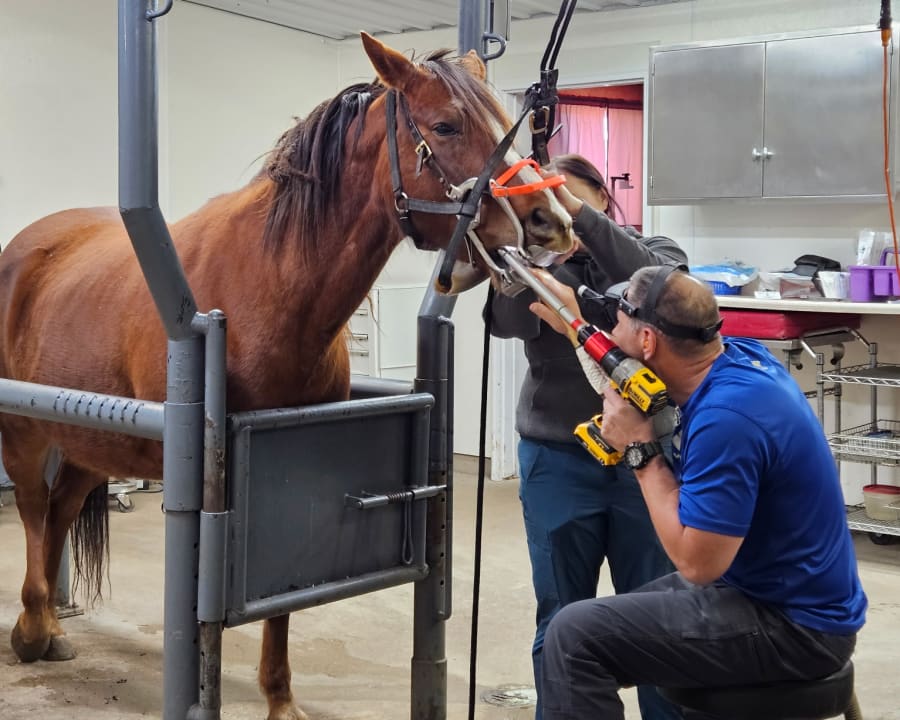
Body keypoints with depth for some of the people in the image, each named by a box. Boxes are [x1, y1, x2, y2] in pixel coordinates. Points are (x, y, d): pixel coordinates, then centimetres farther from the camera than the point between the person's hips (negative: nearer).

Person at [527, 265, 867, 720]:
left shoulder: (726, 418, -28)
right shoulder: (740, 355, -1)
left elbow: (697, 563, -25)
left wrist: (640, 449, -18)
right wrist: (573, 323, 20)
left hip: (792, 627, -10)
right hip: (794, 596, 10)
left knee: (575, 636, -18)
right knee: (612, 616, 22)